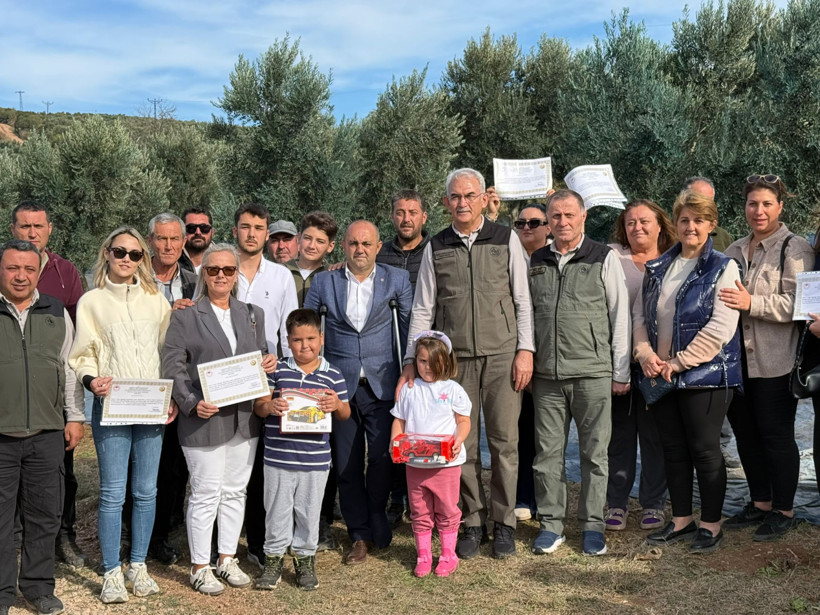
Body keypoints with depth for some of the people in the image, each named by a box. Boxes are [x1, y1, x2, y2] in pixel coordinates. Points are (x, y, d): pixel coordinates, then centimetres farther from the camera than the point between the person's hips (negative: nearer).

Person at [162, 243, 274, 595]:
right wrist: (192, 404, -18)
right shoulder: (185, 317, -3)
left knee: (235, 492, 13)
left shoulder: (253, 315, 11)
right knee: (205, 495, 1)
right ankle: (200, 568, 15)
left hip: (244, 419, 5)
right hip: (205, 420, -5)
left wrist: (268, 365, -4)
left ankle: (227, 559, 27)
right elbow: (173, 367, -7)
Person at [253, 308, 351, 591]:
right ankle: (274, 559, 27)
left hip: (315, 460, 0)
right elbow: (258, 406, 2)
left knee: (309, 512, 12)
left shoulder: (332, 375, 1)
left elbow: (345, 414, 8)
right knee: (277, 511, 11)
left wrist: (337, 404, -14)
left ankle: (305, 559, 30)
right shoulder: (277, 371, -1)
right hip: (278, 458, 0)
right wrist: (269, 406, -20)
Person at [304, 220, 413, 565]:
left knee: (381, 457, -7)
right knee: (347, 464, 6)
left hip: (382, 384, -1)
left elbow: (410, 328, 6)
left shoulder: (396, 280, 4)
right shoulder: (323, 283, 5)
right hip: (340, 385, 1)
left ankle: (377, 519, 19)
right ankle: (360, 535, 20)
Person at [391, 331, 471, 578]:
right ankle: (423, 556, 23)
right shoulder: (409, 390, 6)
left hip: (446, 463, -2)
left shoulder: (453, 390, -1)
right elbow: (399, 421, 9)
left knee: (447, 511, 7)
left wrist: (458, 441, -20)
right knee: (420, 512, 11)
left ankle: (448, 555, 21)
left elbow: (464, 421, -1)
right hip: (414, 463, 2)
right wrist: (395, 442, -8)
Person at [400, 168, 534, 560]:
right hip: (454, 358, 1)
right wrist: (412, 361, 2)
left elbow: (523, 300, 5)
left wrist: (525, 350, -3)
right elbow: (422, 309, 9)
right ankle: (472, 523, 17)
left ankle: (503, 522, 14)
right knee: (462, 445, 4)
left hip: (502, 355, -1)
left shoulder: (506, 240, 5)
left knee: (505, 442, 0)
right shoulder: (436, 248, 8)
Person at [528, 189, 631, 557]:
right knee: (547, 452, 5)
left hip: (593, 374, -3)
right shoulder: (536, 262, 12)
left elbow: (620, 316, 3)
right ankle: (550, 524, 17)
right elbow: (526, 313, 18)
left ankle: (592, 525, 15)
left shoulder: (604, 258, 3)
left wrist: (621, 373, 1)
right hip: (546, 375, 3)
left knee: (594, 452, 3)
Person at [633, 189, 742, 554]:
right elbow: (640, 314, 10)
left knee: (705, 451, 1)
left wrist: (679, 362, -16)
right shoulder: (657, 268, 12)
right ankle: (681, 520, 25)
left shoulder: (723, 269, -5)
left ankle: (711, 524, 16)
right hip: (660, 375, 5)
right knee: (673, 450, 12)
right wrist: (645, 354, -8)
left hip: (704, 376, -5)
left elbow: (721, 327, -14)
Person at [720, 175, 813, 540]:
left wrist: (751, 303, -25)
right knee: (745, 433, 14)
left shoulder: (795, 249, -6)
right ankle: (760, 503, 29)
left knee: (776, 435, 1)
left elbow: (797, 302, -18)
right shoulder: (735, 251, 16)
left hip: (774, 362, -7)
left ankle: (783, 510, 15)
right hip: (737, 359, 7)